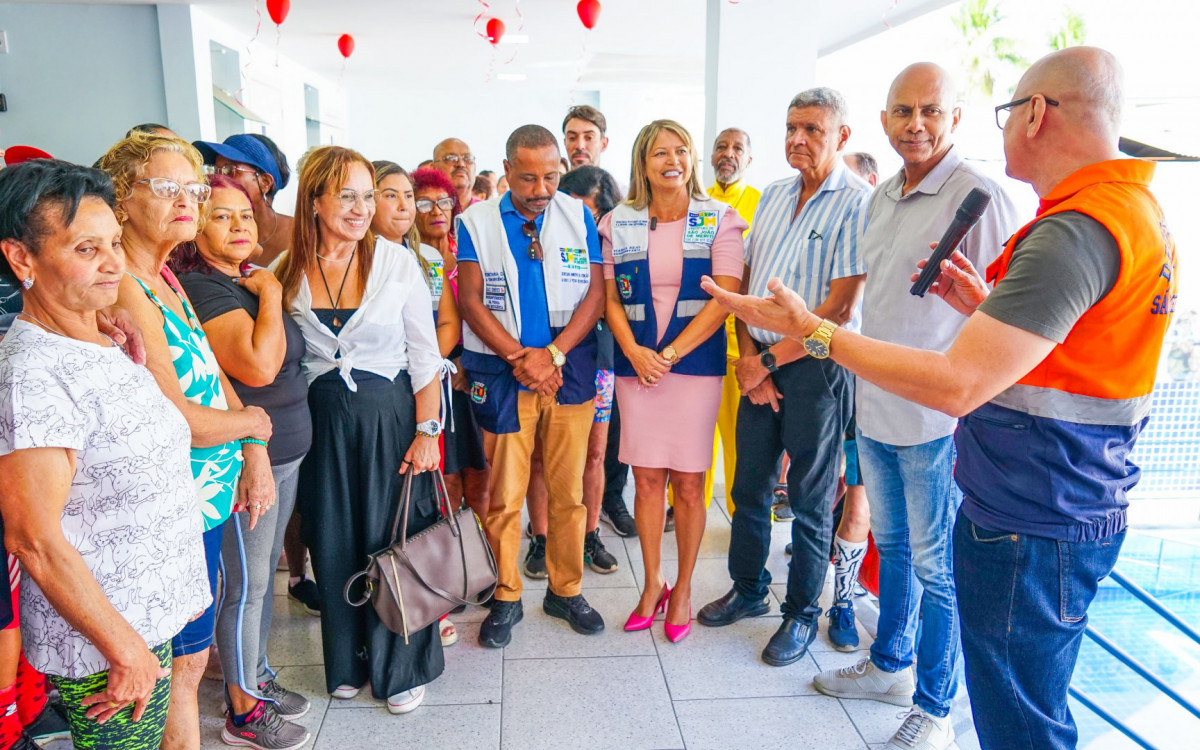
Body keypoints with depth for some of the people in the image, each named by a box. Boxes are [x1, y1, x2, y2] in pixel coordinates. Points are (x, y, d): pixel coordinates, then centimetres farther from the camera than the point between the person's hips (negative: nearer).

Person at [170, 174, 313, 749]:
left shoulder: (252, 279, 11)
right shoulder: (199, 286, -16)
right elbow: (258, 365, -28)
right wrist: (270, 296, -18)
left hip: (284, 451, 9)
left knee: (265, 573, 20)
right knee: (247, 583, 3)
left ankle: (257, 675, 37)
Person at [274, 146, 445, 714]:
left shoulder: (396, 261, -6)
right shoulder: (287, 272, -1)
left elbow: (425, 355, -6)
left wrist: (427, 431, -10)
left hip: (391, 416, -2)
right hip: (322, 421, 2)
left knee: (395, 540, 6)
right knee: (333, 546, 12)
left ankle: (401, 667, 27)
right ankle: (348, 662, 35)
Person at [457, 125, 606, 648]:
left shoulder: (578, 216, 6)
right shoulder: (476, 222, 2)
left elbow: (595, 294, 0)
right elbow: (471, 301, -3)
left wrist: (552, 354, -11)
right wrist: (520, 359, -12)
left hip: (570, 368, 2)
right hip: (501, 372, -1)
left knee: (569, 490, 7)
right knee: (505, 494, 3)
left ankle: (566, 590, 24)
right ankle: (507, 598, 19)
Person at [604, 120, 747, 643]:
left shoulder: (718, 220, 1)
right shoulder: (619, 223, 8)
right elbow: (611, 299, 6)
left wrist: (670, 353, -13)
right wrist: (633, 351, -10)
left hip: (696, 364, -2)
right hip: (636, 364, 2)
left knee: (687, 482, 4)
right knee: (646, 479, 7)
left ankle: (683, 589, 20)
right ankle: (652, 583, 23)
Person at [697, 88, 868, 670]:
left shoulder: (857, 203, -10)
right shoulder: (773, 195, 11)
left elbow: (838, 307, -16)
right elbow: (744, 281, 11)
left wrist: (769, 361, -12)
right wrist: (749, 355, -2)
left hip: (816, 367, -6)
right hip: (760, 362, 6)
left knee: (810, 499, 7)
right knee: (749, 485, 15)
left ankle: (802, 614, 24)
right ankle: (748, 590, 34)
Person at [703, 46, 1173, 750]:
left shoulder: (1075, 230, -24)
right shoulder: (1140, 210, 10)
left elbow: (957, 385, -29)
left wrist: (812, 330, -24)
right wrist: (990, 310, 12)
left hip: (1028, 530, -10)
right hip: (1083, 512, 10)